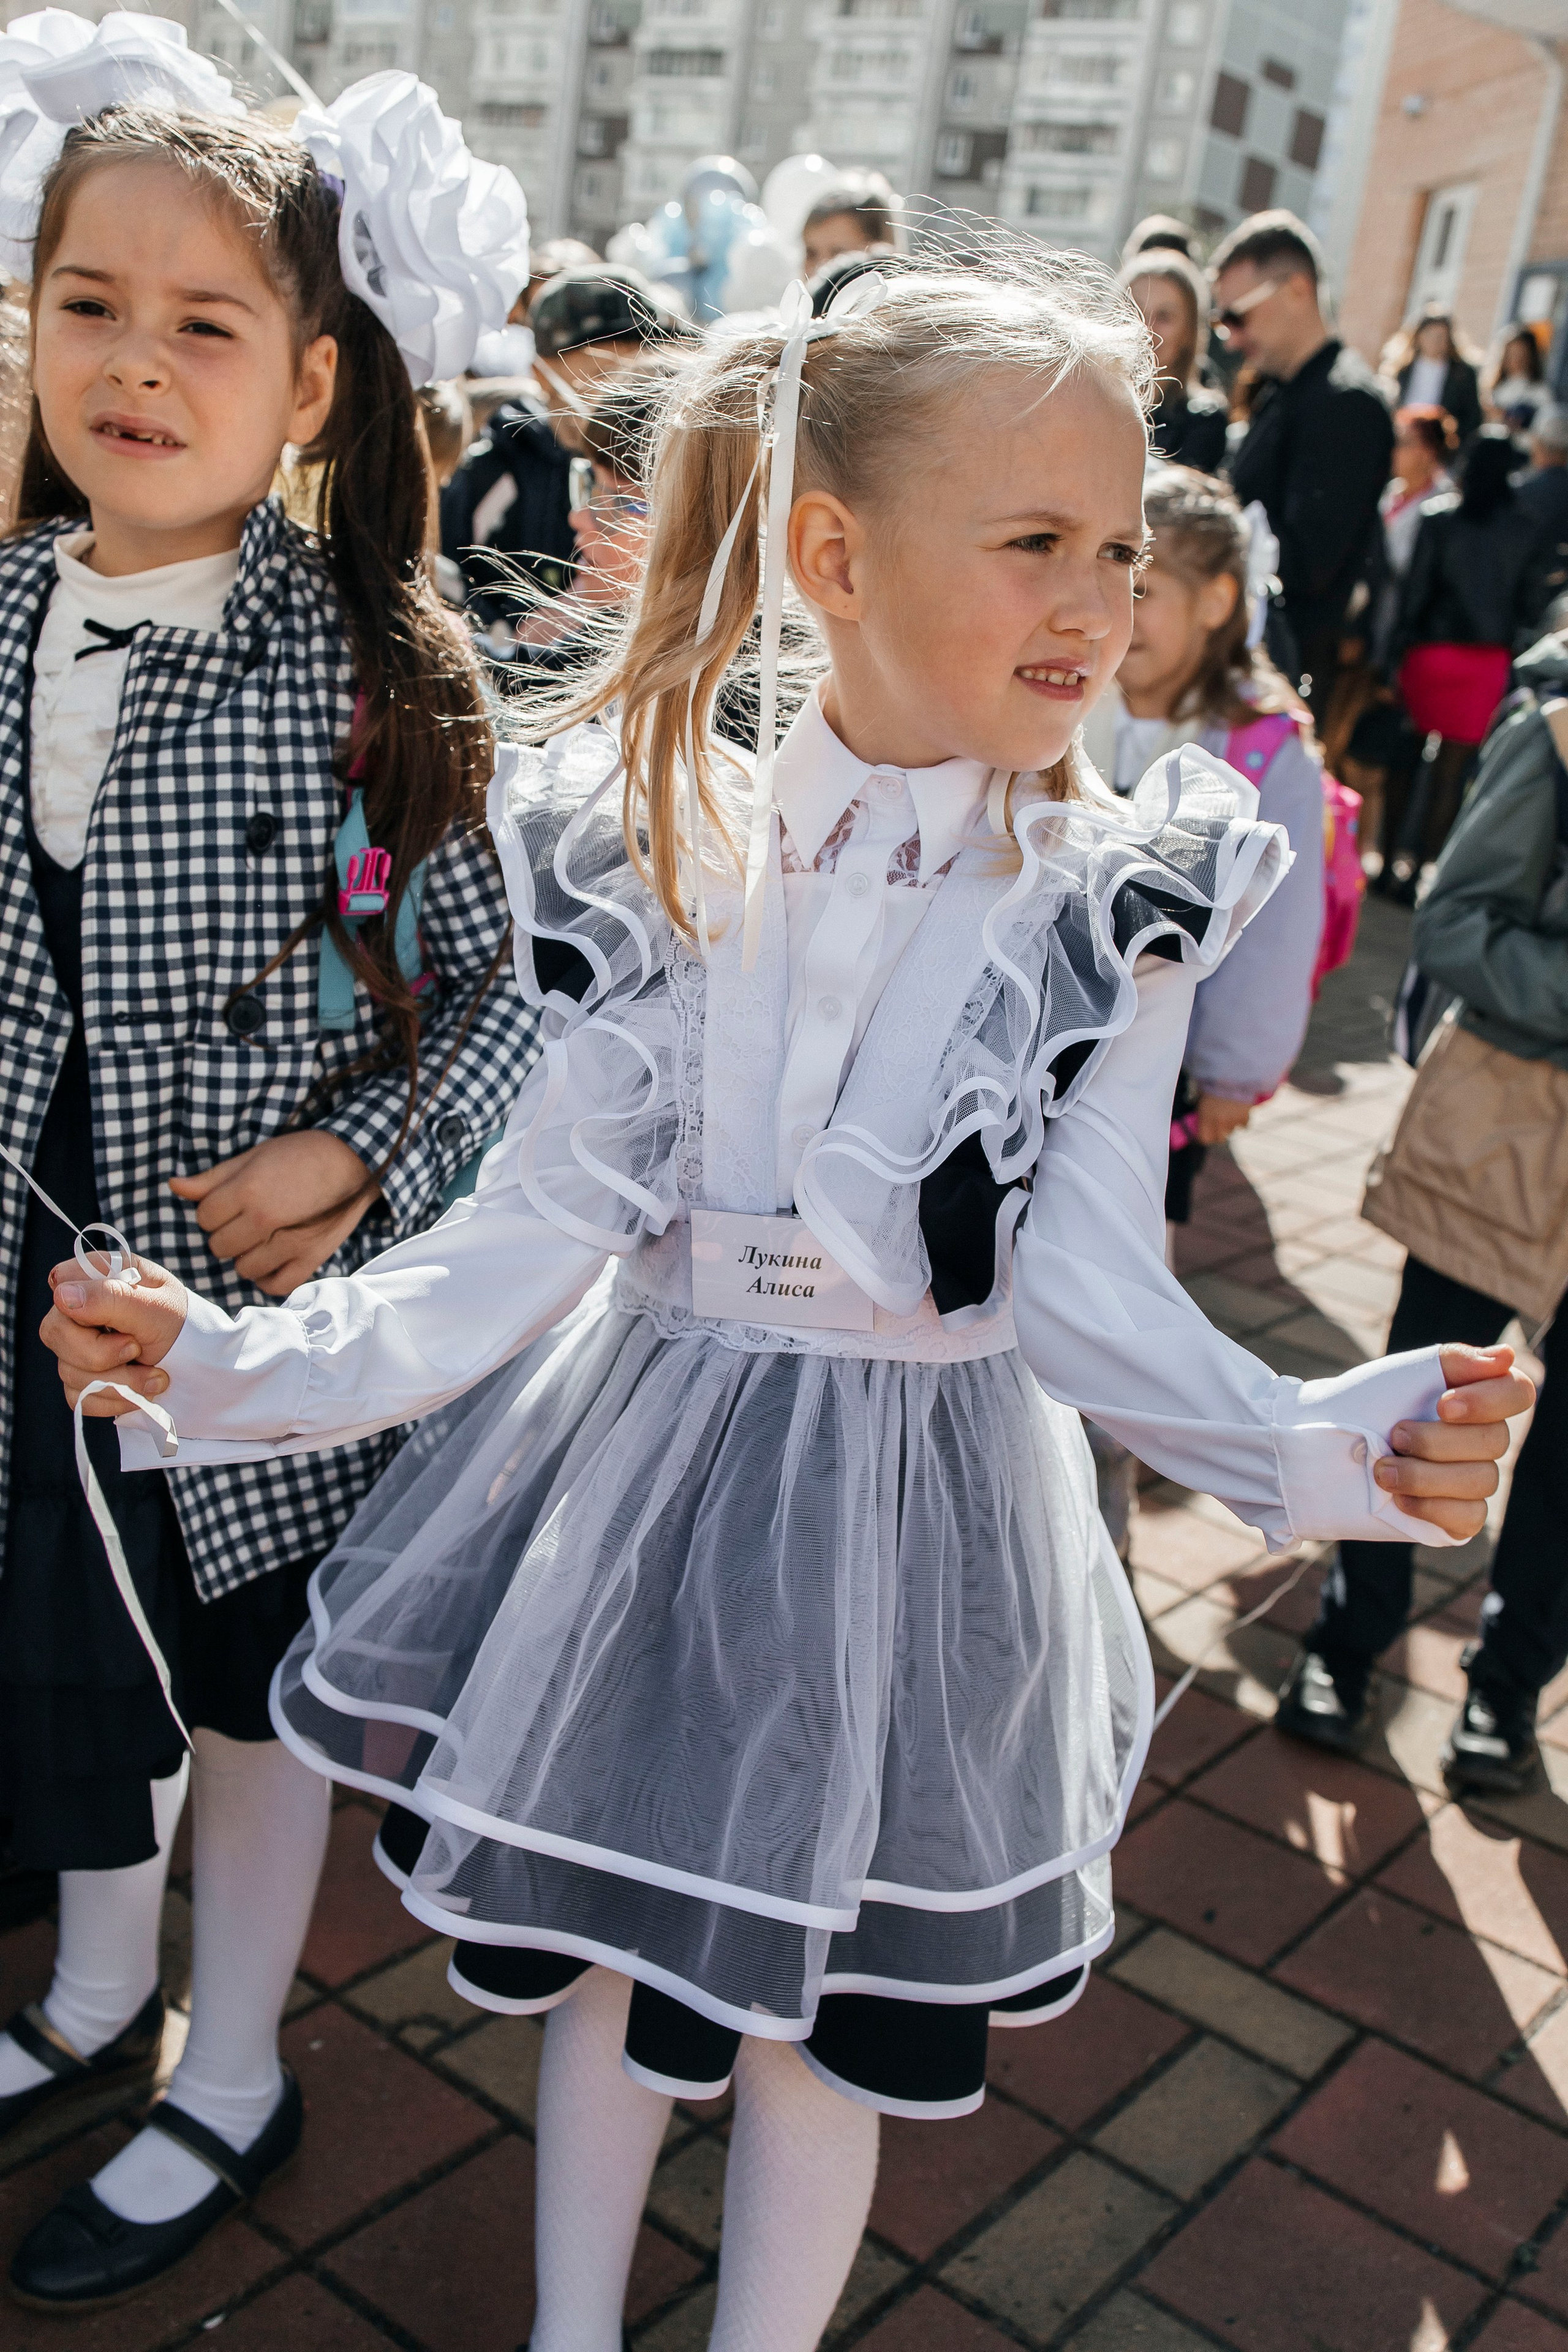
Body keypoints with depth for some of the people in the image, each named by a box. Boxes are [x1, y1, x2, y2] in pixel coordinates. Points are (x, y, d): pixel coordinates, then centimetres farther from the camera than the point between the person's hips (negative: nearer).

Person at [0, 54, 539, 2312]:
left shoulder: (375, 668, -15)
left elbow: (530, 978, -11)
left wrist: (363, 1160, -23)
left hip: (271, 1288, -4)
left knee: (254, 1682, 16)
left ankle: (231, 2083, 41)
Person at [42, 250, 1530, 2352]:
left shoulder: (1114, 897, -11)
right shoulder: (665, 850, -8)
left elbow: (1081, 1279, -14)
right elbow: (546, 1220, -9)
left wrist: (1320, 1448, -31)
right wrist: (243, 1367, -19)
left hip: (919, 1512, -1)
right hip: (648, 1466, 2)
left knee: (832, 2016, 17)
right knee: (604, 1951, 21)